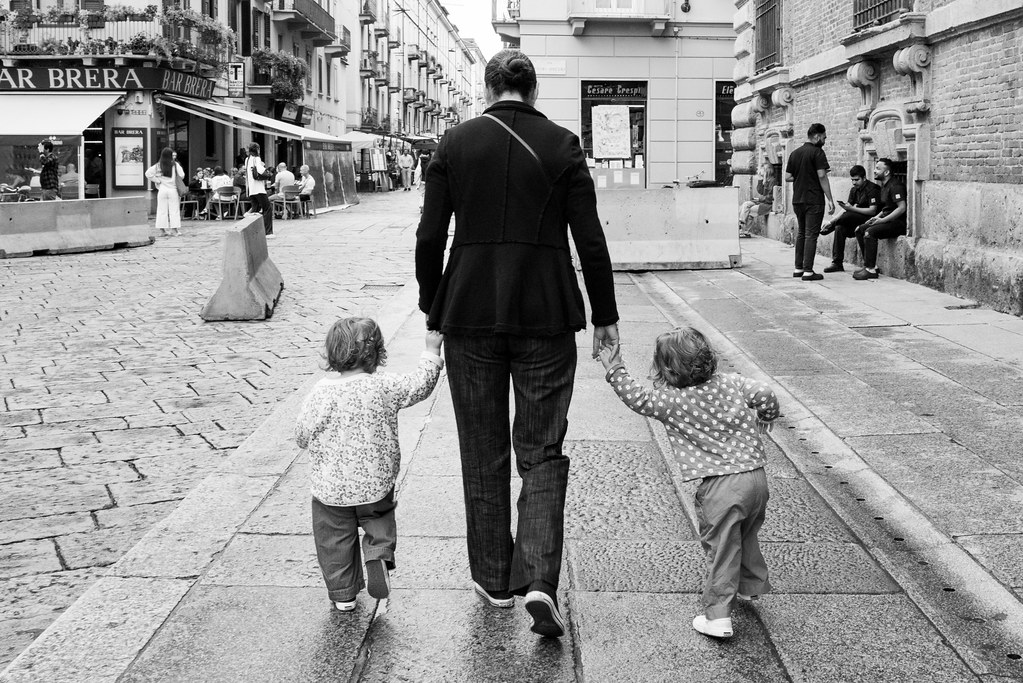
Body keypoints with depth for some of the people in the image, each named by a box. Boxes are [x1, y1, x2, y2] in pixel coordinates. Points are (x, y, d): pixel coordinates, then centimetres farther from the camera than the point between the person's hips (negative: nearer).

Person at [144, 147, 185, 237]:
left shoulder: (158, 166, 1)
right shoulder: (175, 165, -6)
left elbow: (148, 173, -5)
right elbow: (182, 175, -9)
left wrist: (157, 180, 2)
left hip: (162, 190, 2)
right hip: (173, 189, -2)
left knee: (162, 210, 6)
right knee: (174, 209, 3)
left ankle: (162, 230, 7)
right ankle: (175, 229, 2)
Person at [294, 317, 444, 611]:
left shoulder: (321, 392, -11)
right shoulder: (385, 387, -12)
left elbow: (302, 435, -4)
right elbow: (420, 384, 2)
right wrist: (431, 351, 15)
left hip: (331, 487, 0)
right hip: (376, 482, 0)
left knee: (335, 539, 15)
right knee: (379, 524, 21)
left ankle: (343, 593, 21)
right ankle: (379, 556, -6)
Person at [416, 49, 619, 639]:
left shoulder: (455, 143, 1)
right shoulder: (562, 144, -1)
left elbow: (430, 236, 0)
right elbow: (590, 239, -3)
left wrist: (432, 305, 13)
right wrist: (605, 315, 6)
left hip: (470, 312, 1)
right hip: (546, 315, -1)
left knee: (484, 453, 13)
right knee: (542, 452, 7)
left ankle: (494, 580, 22)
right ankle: (539, 579, -9)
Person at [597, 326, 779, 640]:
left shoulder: (671, 402, -9)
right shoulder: (732, 383, 4)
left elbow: (638, 398, -4)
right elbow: (766, 396, 1)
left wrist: (615, 370, 6)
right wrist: (764, 420, 22)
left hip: (720, 486, -6)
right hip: (756, 475, 6)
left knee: (720, 549, 2)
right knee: (746, 537, 28)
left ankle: (717, 616, 2)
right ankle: (752, 585, 47)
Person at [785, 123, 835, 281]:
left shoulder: (794, 153, 12)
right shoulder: (817, 152, -9)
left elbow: (788, 177, 12)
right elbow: (822, 176, -15)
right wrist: (830, 199, -14)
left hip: (797, 200, 7)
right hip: (814, 200, -7)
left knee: (801, 233, 16)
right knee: (811, 235, -5)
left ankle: (798, 268, 17)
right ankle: (808, 271, -6)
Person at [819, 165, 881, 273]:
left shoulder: (872, 189, -13)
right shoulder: (854, 190, 11)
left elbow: (872, 211, -21)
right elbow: (846, 211, 6)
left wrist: (852, 208, -26)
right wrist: (831, 221, -9)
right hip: (857, 219, 7)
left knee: (848, 216, -30)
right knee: (840, 228, -18)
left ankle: (826, 230, -6)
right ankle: (837, 263, -19)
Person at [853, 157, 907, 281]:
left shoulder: (895, 186, -14)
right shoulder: (884, 186, 17)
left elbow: (902, 208, -21)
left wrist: (883, 220, -21)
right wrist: (877, 217, 8)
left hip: (898, 223, -10)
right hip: (887, 220, 10)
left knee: (870, 232, -27)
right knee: (859, 230, 1)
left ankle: (871, 269, -25)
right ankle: (869, 265, 0)